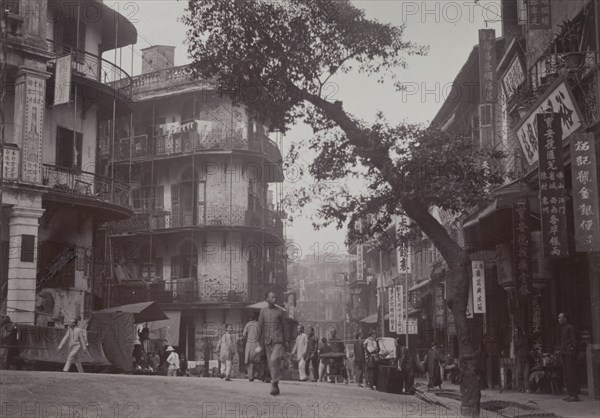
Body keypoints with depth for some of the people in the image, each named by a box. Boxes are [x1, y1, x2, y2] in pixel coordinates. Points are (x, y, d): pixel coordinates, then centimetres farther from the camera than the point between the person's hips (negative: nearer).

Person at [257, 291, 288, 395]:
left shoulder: (279, 311, 2)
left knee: (274, 360, -20)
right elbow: (260, 327, 9)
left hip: (278, 341, -3)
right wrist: (260, 343, 7)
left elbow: (283, 327, 7)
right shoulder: (263, 311, 6)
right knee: (271, 364, 5)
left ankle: (274, 384, -14)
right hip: (268, 342, 3)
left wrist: (284, 341, 8)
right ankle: (276, 388, 13)